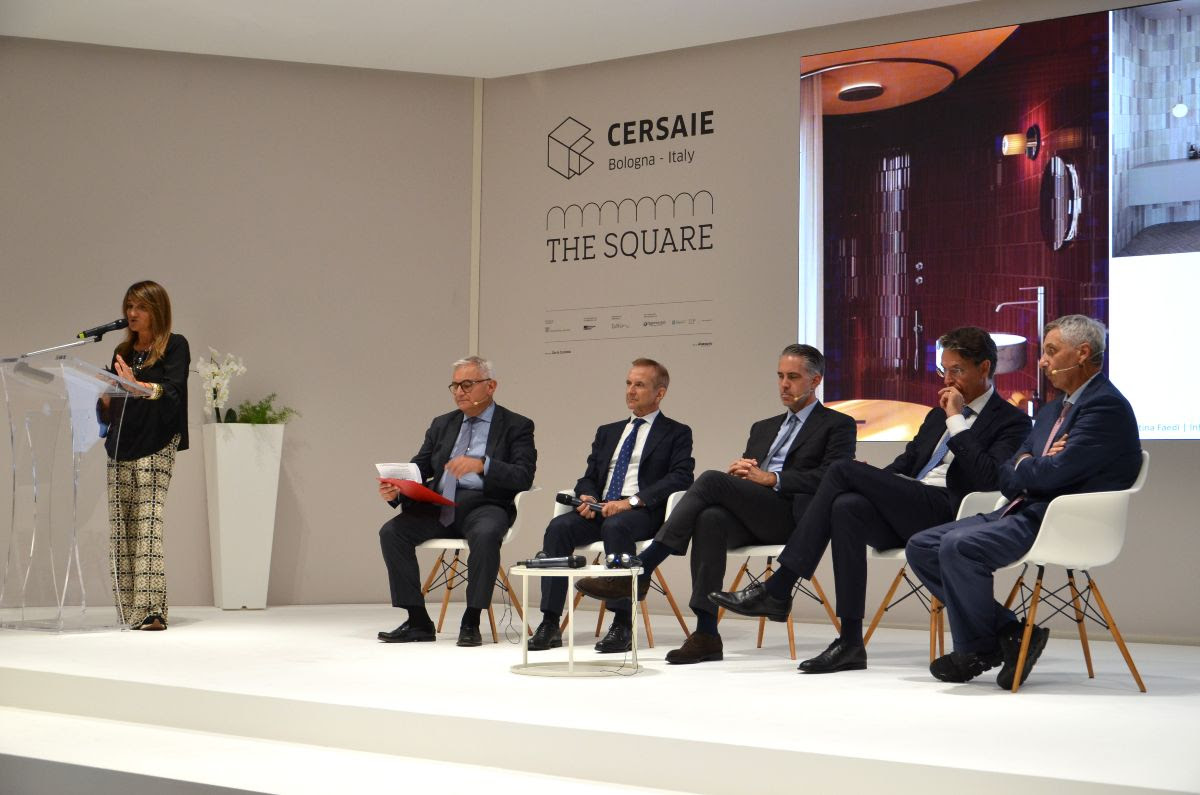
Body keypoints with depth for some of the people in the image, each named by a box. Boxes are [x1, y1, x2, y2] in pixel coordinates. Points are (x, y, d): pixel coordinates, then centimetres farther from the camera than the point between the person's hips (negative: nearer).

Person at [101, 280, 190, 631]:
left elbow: (173, 389, -13)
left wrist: (137, 385, -27)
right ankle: (128, 612, 0)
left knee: (148, 521, -15)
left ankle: (153, 609, -19)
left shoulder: (175, 346, 3)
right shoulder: (122, 352, 20)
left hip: (156, 447, -6)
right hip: (120, 448, 6)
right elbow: (108, 410, 21)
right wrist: (104, 402, 0)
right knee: (119, 527, -1)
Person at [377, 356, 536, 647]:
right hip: (438, 504, 5)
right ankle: (418, 622, -12)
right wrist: (395, 489, -8)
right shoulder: (442, 425, 21)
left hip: (484, 505, -5)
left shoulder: (516, 426, 6)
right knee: (392, 531, -19)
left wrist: (482, 464, -23)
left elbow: (524, 476, -8)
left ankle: (471, 623, -24)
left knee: (485, 534, -37)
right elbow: (418, 469, 15)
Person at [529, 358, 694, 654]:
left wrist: (632, 501, -18)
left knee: (615, 527, -38)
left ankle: (622, 625, -35)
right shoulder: (607, 432, 27)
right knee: (559, 526, -25)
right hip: (599, 509, 5)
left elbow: (680, 478, -6)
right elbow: (589, 477, 24)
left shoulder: (676, 433, 10)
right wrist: (587, 496, -3)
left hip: (643, 513, -5)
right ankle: (550, 624, -27)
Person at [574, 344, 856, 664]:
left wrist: (772, 478, -11)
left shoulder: (837, 425, 12)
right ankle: (706, 634, -34)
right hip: (748, 519, 5)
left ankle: (639, 571, -27)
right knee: (710, 518, -32)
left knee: (711, 480, -27)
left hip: (792, 515, -5)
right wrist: (736, 470, 3)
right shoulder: (763, 427, 32)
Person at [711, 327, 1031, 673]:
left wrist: (957, 420, -7)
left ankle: (778, 590, -21)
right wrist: (873, 480, 7)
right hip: (903, 510, 7)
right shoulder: (939, 414, 29)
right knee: (847, 507, -28)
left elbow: (988, 479, -11)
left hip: (943, 512, -7)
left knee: (843, 470, -22)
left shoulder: (1011, 422, 5)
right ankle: (850, 643, -28)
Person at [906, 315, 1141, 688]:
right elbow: (1008, 479, 17)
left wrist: (1022, 466, 1)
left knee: (957, 546, -28)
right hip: (1022, 511, 10)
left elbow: (1053, 473, -20)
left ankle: (977, 650, -6)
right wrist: (1033, 467, -5)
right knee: (920, 547, 1)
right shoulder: (1052, 410, 21)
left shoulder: (1107, 406, -10)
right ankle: (1009, 634, 0)